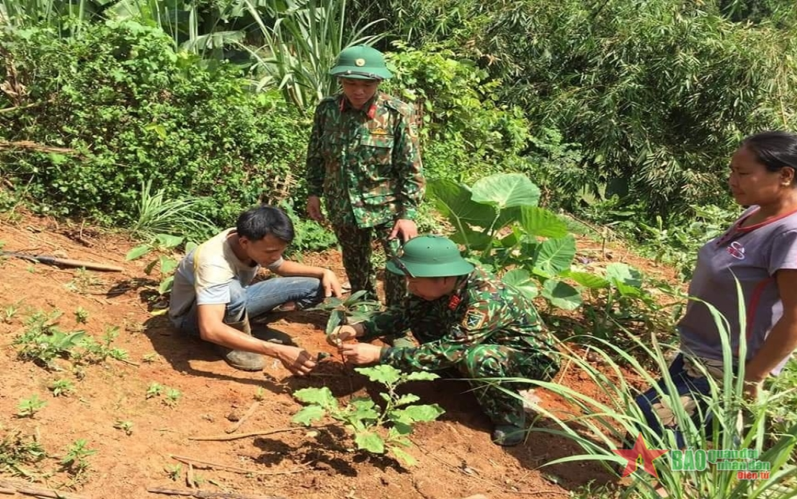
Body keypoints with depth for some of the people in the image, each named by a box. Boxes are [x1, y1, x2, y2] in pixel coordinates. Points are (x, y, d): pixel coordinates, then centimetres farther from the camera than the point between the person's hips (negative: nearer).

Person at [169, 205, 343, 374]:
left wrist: (323, 272, -13)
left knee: (314, 287, -9)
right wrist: (279, 352, -54)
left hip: (233, 303, 7)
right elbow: (210, 330, -51)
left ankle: (243, 322, 2)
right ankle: (233, 346, -14)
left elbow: (281, 267, 6)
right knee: (233, 291, -43)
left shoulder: (260, 244, -18)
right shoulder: (214, 263, -39)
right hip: (191, 316, -6)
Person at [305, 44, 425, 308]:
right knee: (355, 266, 19)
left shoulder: (397, 113, -16)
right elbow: (316, 156, 7)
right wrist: (314, 192, 7)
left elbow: (411, 169, -13)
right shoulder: (326, 109, -6)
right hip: (342, 205, 4)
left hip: (387, 204, -3)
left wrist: (408, 214, -15)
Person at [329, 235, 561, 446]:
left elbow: (446, 352, -37)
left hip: (534, 357, -7)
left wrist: (378, 354, -35)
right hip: (491, 344, 7)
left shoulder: (485, 301, -36)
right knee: (421, 321, -6)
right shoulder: (443, 285, -13)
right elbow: (406, 313, -2)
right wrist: (361, 329, -18)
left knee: (476, 358, -38)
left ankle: (509, 413, -9)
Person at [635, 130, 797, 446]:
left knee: (650, 420, -4)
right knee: (712, 436, 22)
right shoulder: (757, 214, 1)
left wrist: (752, 376, -19)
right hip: (705, 352, 9)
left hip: (726, 364, -9)